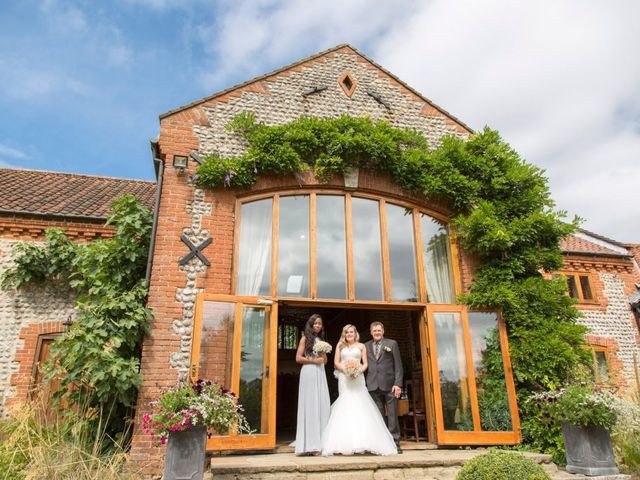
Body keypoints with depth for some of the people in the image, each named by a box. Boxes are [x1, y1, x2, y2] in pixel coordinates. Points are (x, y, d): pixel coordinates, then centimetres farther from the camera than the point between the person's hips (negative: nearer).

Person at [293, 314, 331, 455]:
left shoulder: (321, 340, 20)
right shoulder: (305, 339, 3)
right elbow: (298, 358, -4)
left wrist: (322, 354, 0)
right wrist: (313, 360, -10)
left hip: (321, 374, 6)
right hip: (309, 373, -6)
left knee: (322, 406, 1)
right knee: (310, 406, -7)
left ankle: (320, 443, 7)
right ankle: (310, 444, -4)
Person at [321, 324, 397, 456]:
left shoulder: (361, 346, 12)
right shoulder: (340, 345, 13)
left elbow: (365, 364, 8)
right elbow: (336, 362, 6)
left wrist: (359, 371, -11)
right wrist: (346, 370, -10)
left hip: (358, 378, 0)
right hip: (344, 377, 0)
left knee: (360, 405, -9)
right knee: (346, 405, -8)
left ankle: (362, 441, -6)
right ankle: (347, 443, -9)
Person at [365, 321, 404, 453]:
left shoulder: (392, 343, 7)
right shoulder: (366, 346, 13)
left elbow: (398, 365, 2)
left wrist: (398, 384, -7)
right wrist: (364, 383, 0)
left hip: (389, 384, -2)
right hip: (373, 386, 2)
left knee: (392, 415, 0)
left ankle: (395, 443, 7)